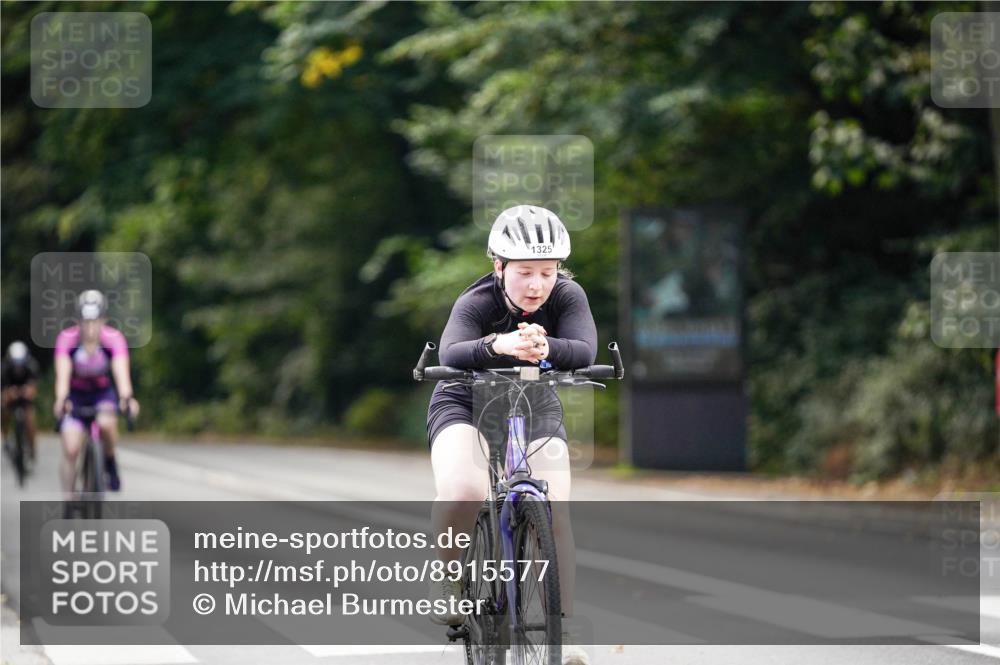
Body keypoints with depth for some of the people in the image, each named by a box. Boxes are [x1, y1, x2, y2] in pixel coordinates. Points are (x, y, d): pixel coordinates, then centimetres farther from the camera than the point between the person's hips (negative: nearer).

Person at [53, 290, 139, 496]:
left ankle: (110, 460, -2)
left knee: (106, 423, -32)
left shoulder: (114, 339, -25)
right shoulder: (67, 339, -25)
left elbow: (121, 371, -37)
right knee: (70, 450, -12)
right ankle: (68, 500, 3)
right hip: (75, 395, 0)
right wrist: (61, 400, -54)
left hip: (103, 393, 0)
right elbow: (63, 373, -35)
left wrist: (126, 398, -56)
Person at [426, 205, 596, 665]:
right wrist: (497, 346, -64)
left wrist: (545, 347, -57)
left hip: (534, 408, 3)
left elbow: (585, 351, -36)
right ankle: (447, 579, -6)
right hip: (466, 404, -2)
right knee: (462, 490, -31)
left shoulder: (568, 298, -19)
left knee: (554, 514, -14)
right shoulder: (477, 302, -25)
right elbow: (450, 354, -43)